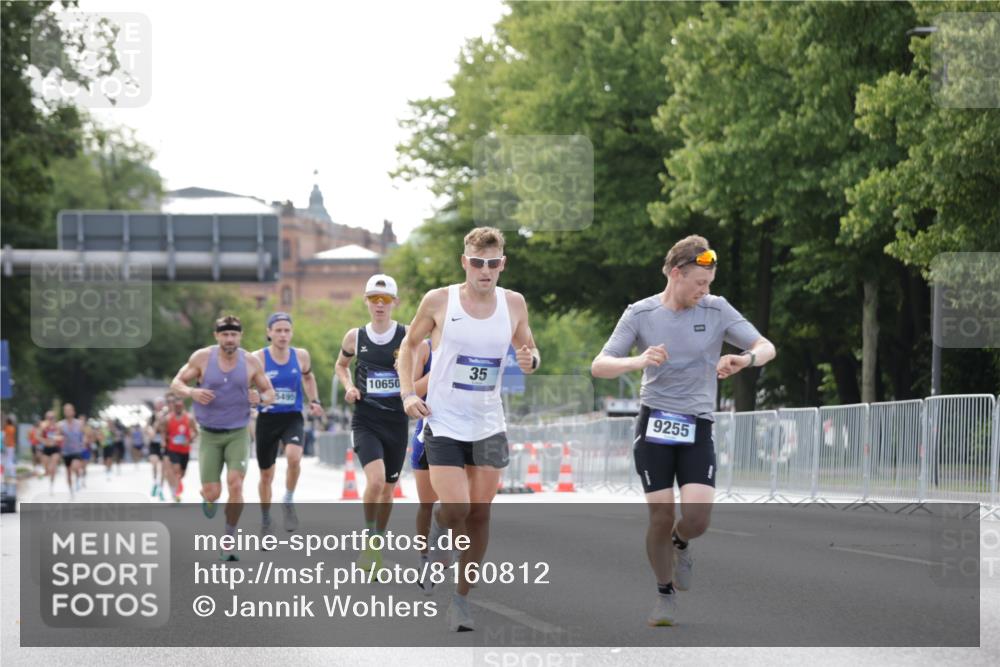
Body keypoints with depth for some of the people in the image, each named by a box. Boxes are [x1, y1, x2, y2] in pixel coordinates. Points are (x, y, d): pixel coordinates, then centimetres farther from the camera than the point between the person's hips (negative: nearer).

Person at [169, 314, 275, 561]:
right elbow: (176, 384, 0)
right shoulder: (202, 357, -6)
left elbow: (270, 393, 6)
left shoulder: (251, 362, -4)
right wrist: (192, 392, -22)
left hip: (238, 433, 0)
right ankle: (207, 499, 37)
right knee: (212, 493, -4)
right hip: (209, 435, 0)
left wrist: (261, 397, -18)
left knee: (235, 485, -18)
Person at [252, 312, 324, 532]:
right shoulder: (258, 358, -8)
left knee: (293, 456, -29)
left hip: (293, 418, 0)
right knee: (266, 474, 9)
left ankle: (288, 501, -5)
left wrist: (314, 400, 10)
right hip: (267, 420, 0)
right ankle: (265, 520, 30)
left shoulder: (301, 356, 1)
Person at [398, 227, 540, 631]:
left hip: (488, 426, 3)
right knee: (456, 509, -15)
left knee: (480, 512, 3)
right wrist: (408, 393, -4)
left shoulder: (513, 304, 1)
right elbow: (410, 344, 8)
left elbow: (529, 349, 15)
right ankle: (438, 531, 22)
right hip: (443, 424, -3)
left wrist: (530, 360, -10)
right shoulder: (439, 301, -7)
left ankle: (462, 598, 16)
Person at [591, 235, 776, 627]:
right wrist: (637, 361, -27)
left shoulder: (716, 310, 1)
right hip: (655, 422, -1)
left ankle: (681, 543, 23)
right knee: (661, 513, -7)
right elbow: (599, 366, -6)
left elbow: (767, 348, 3)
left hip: (697, 428, 1)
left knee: (697, 517, -14)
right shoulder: (640, 314, -2)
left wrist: (745, 359, -22)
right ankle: (665, 594, 15)